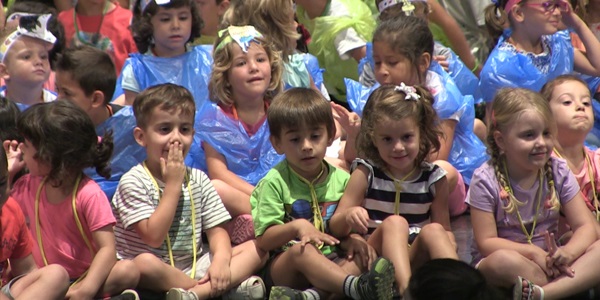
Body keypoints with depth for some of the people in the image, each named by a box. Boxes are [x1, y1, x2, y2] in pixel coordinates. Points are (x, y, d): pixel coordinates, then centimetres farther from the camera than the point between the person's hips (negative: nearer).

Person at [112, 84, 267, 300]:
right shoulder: (133, 182, -8)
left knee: (257, 249, -9)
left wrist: (221, 259, -18)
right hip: (158, 274, -6)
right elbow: (154, 237, -17)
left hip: (194, 267, 6)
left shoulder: (198, 179, 10)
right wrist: (173, 184, -15)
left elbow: (216, 230, 5)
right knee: (144, 263, -39)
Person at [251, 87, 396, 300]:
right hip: (283, 264, -4)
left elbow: (347, 229, 15)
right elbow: (263, 240, -7)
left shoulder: (341, 179, 10)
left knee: (366, 257, -24)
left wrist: (351, 240, -10)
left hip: (330, 262, 4)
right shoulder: (275, 182, -3)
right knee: (302, 251, -36)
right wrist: (297, 227, -24)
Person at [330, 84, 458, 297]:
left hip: (416, 256, 2)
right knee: (394, 223, -30)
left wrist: (448, 242, -13)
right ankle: (405, 288, -52)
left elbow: (444, 228, 13)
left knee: (433, 231, -27)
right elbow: (335, 227, 2)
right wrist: (348, 217, -23)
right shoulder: (366, 174, 3)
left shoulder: (434, 178, 7)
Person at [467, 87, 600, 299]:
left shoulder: (558, 173, 1)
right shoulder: (485, 181, -10)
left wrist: (567, 252, -25)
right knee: (503, 260, -41)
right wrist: (532, 252, -27)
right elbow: (486, 242, -13)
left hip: (548, 264, 4)